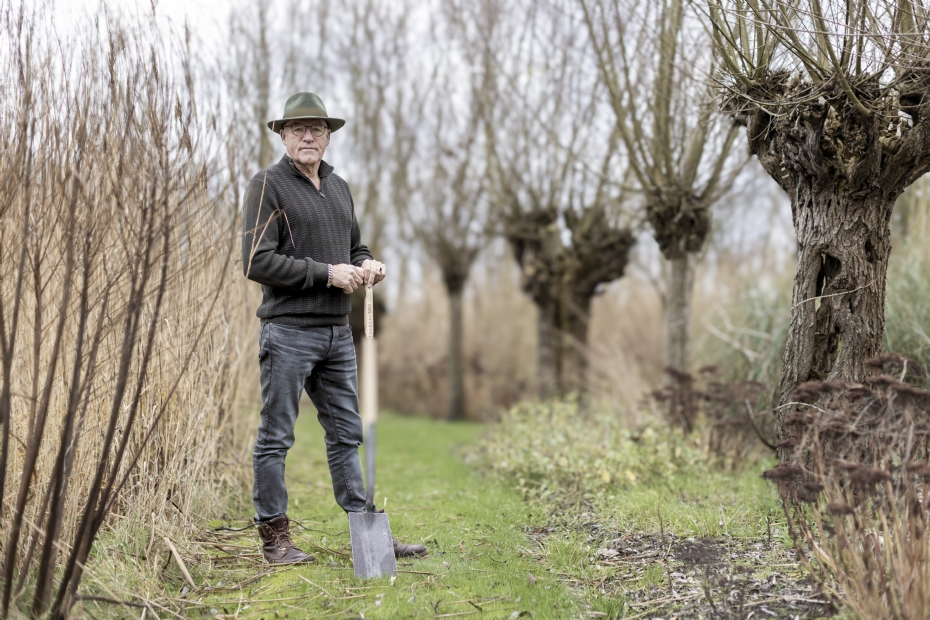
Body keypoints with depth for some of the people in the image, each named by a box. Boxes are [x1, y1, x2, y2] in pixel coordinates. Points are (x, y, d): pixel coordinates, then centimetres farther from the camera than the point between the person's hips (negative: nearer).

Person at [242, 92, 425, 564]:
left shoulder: (339, 187, 16)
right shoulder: (268, 185, -7)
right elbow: (257, 262, -15)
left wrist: (368, 265, 2)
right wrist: (327, 272, -16)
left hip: (337, 331, 7)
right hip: (288, 331, -7)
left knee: (346, 434, 11)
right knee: (275, 437, 0)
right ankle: (274, 538, 8)